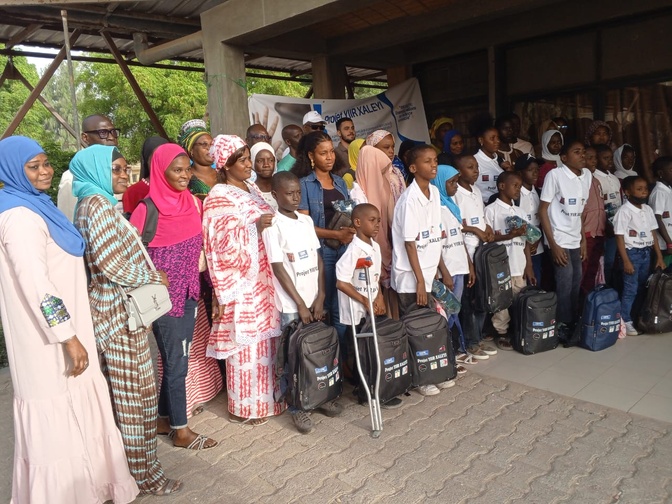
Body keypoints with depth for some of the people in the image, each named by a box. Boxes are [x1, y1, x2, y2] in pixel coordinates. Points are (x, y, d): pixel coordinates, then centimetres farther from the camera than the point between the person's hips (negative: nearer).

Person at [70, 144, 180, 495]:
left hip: (112, 309, 10)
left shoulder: (92, 203, 15)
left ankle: (128, 463, 32)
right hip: (120, 311, -10)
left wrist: (149, 276, 10)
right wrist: (154, 278, -10)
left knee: (121, 394, 18)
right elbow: (112, 264, -24)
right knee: (134, 395, 1)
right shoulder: (98, 204, -16)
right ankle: (143, 474, 15)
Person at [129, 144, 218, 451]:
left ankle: (164, 418, 33)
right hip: (164, 295, -6)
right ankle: (181, 431, 17)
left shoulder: (192, 202, 3)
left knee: (174, 359, 16)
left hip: (189, 292, 6)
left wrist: (195, 283, 9)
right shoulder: (148, 209, -14)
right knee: (177, 362, 2)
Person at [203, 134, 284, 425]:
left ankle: (265, 397, 28)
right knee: (246, 342, 0)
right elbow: (224, 242, -17)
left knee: (265, 338, 13)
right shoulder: (219, 197, -11)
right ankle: (244, 407, 15)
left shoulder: (252, 190, 14)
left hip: (263, 279, 8)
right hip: (241, 283, -8)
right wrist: (255, 227, -22)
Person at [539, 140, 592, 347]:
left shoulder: (587, 175, 6)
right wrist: (553, 245, -16)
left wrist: (583, 239, 12)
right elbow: (543, 210, -13)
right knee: (565, 285, -4)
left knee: (576, 285, 10)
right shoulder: (555, 175, -13)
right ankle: (563, 329, 8)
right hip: (559, 240, -7)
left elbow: (579, 211, 14)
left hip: (575, 239, 7)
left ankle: (573, 326, 22)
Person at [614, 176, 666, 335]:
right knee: (630, 289, -3)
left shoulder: (648, 209, 7)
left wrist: (659, 256, 10)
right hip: (632, 252, -7)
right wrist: (626, 261, -17)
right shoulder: (624, 211, -13)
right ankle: (625, 322, 6)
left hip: (646, 252, 7)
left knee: (642, 287, 14)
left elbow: (653, 233, 12)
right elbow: (619, 237, -15)